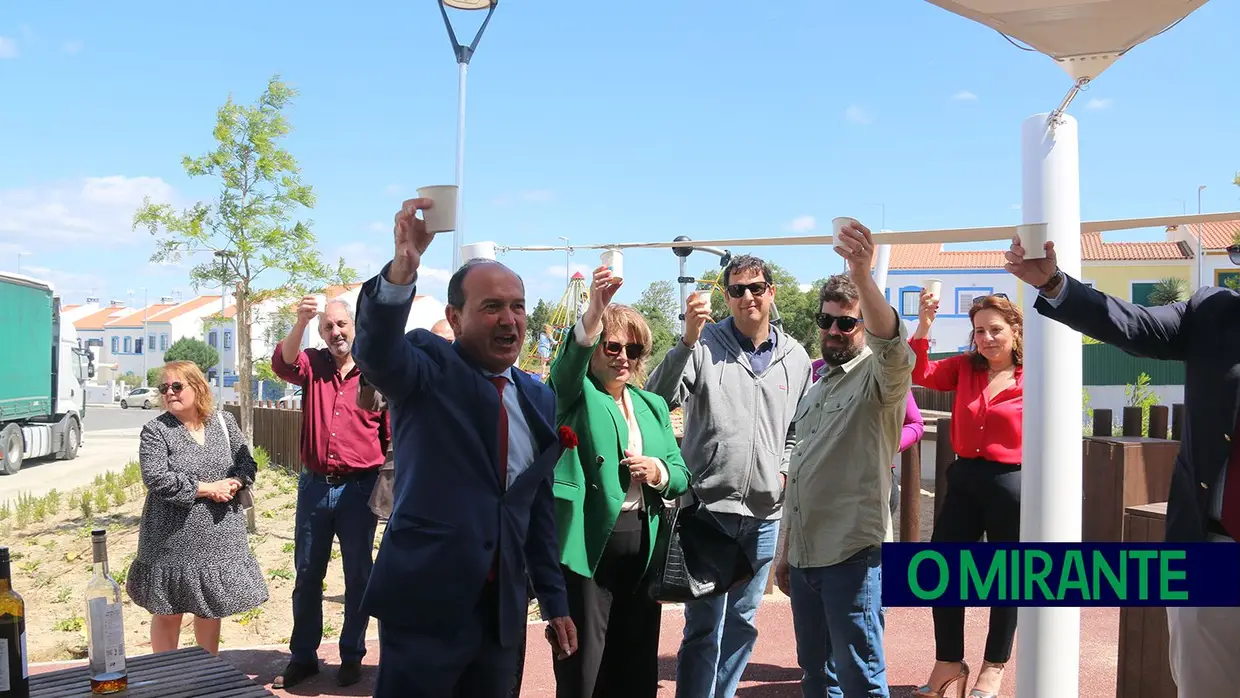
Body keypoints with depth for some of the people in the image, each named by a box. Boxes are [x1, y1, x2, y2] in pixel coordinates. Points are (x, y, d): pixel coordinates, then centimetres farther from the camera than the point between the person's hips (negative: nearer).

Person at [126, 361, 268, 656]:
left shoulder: (223, 421, 4)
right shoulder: (156, 431, -7)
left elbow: (247, 464, 8)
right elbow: (157, 479, -19)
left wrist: (232, 484, -13)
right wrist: (208, 488, -18)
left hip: (218, 536, 4)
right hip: (174, 539, -3)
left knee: (211, 608, 15)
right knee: (168, 613, 7)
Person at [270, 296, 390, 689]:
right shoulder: (312, 366, 4)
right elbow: (282, 364, -18)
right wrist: (301, 322, -34)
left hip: (360, 489, -2)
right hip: (314, 486, 2)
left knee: (358, 575, 8)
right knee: (307, 574, 12)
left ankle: (351, 657, 23)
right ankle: (303, 657, 25)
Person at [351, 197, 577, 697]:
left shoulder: (538, 397, 10)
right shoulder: (428, 370, -5)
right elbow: (375, 349, -28)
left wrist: (555, 601, 15)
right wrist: (403, 266, -46)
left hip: (502, 610, 5)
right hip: (425, 601, -5)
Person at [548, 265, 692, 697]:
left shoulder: (653, 406, 16)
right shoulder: (577, 395, 2)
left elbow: (682, 477, 15)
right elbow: (568, 364, -22)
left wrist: (659, 472, -8)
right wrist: (594, 312, -38)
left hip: (642, 547, 5)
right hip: (589, 543, -5)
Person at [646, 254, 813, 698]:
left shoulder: (796, 357, 8)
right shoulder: (704, 345, -6)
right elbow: (658, 401, -19)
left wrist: (784, 470, 6)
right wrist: (688, 339, -28)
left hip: (765, 512, 5)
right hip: (709, 506, -5)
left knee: (742, 623, 16)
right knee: (704, 627, -1)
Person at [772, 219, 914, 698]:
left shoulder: (881, 376, -6)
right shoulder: (818, 387, 18)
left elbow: (893, 346, -32)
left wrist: (862, 275, -49)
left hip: (851, 553, -8)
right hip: (804, 554, 8)